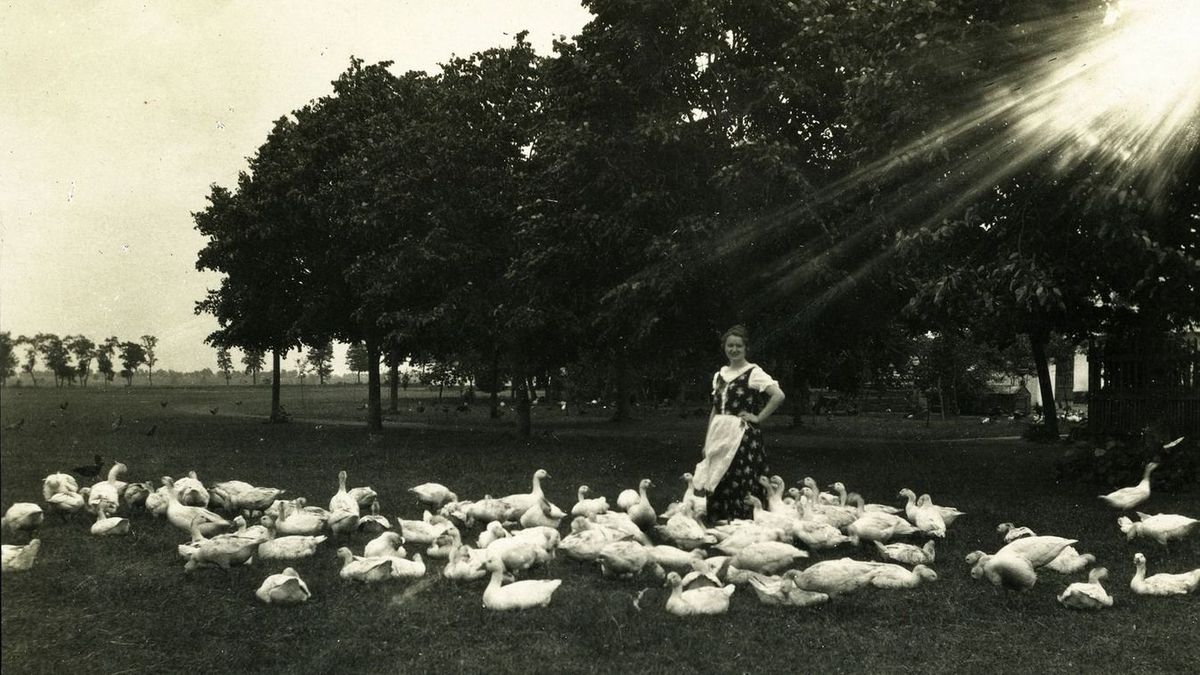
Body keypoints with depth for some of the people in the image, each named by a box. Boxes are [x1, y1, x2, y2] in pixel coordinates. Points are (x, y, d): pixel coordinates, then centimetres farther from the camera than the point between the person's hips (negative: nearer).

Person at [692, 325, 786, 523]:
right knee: (717, 488, 4)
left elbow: (778, 395, -17)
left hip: (744, 437, -6)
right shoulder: (720, 375, 14)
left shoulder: (753, 373, -5)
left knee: (741, 487, -8)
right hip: (720, 438, 6)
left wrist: (758, 418, -13)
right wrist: (707, 441, 14)